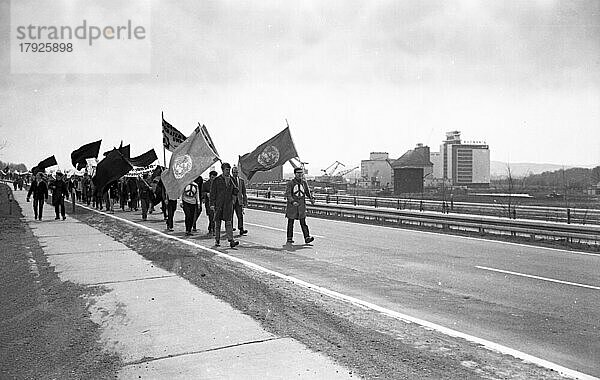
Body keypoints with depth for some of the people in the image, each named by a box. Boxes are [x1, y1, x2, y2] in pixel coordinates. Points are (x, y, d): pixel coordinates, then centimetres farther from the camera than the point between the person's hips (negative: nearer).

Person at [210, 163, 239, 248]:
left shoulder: (231, 180, 9)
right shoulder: (217, 180, 0)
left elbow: (235, 190, 17)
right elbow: (212, 192, -1)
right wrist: (212, 204, -7)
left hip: (228, 204, 2)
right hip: (218, 205, -1)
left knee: (228, 222, -5)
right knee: (217, 223, 5)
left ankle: (231, 241, -11)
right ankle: (217, 241, 14)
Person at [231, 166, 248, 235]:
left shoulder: (241, 180, 11)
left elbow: (244, 192, 14)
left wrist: (245, 201, 9)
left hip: (239, 201, 2)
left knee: (240, 215, -7)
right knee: (230, 216, 4)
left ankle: (241, 230, -10)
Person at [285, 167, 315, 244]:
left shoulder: (304, 182, 8)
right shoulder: (290, 183, -5)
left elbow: (307, 192, 17)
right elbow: (287, 194, -11)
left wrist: (311, 198, -2)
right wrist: (292, 201, -26)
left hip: (301, 205, 3)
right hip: (292, 206, -2)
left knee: (303, 222, -4)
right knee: (290, 223, 6)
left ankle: (307, 237, -9)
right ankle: (289, 238, 14)